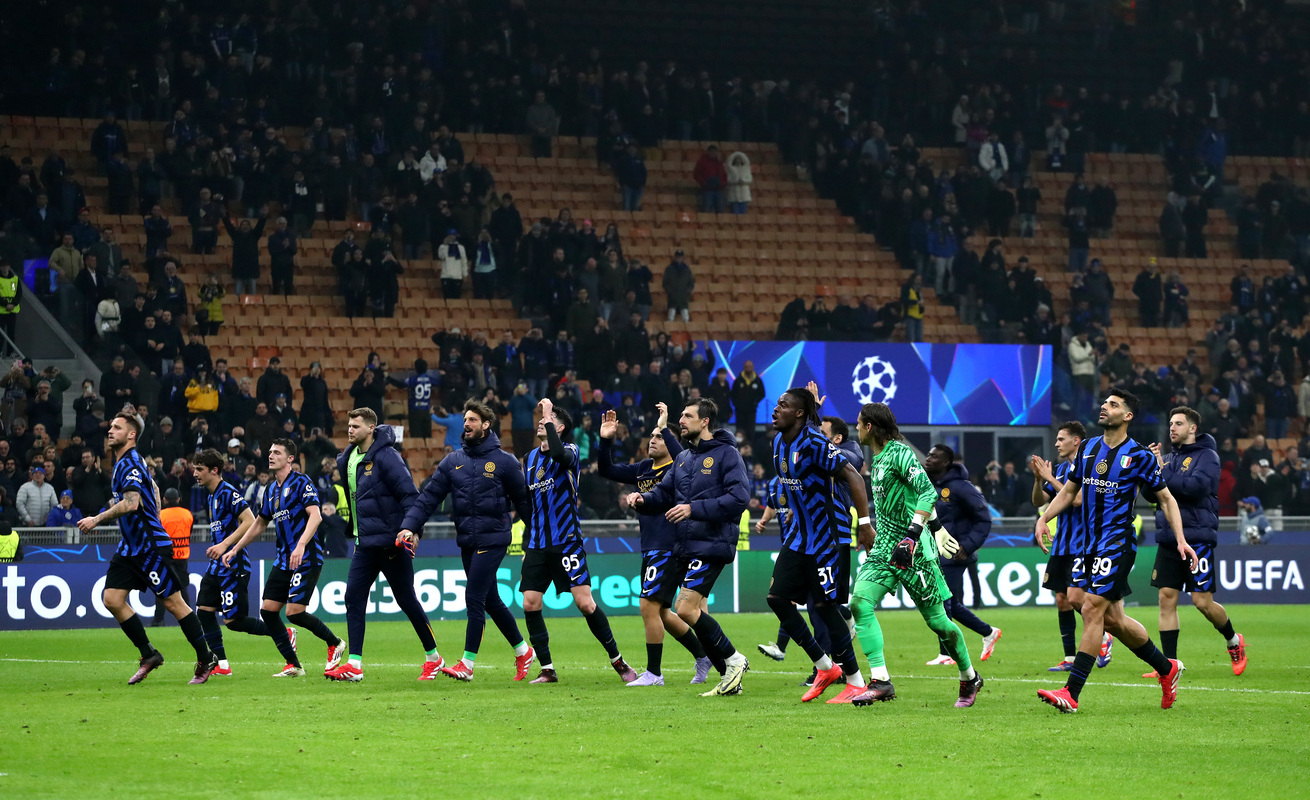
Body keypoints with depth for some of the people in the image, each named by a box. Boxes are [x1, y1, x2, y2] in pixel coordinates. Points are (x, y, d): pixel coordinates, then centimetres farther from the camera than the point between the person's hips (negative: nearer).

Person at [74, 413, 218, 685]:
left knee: (173, 602, -4)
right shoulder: (123, 462, 14)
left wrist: (97, 519, -24)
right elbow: (154, 488, 28)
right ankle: (149, 656, 7)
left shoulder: (131, 464, -17)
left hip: (150, 546, -10)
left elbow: (131, 503, -31)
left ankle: (206, 659, 5)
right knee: (112, 599, 0)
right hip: (130, 547, 10)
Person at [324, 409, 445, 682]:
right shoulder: (349, 458, 9)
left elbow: (409, 494, -18)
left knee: (406, 600, 2)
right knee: (353, 598, -2)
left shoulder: (386, 456, -15)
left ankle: (434, 658, 17)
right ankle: (354, 665, -4)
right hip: (365, 544, 8)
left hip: (390, 543, -8)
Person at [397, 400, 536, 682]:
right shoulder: (453, 462, 9)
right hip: (466, 540, 6)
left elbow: (523, 501, 2)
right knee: (490, 600, 12)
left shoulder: (503, 461, -4)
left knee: (474, 598, -11)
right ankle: (523, 652, 27)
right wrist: (410, 526, -7)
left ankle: (467, 664, -6)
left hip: (492, 539, -6)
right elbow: (429, 497, 5)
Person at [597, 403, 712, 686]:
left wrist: (665, 429, -33)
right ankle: (702, 655, 28)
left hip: (668, 547, -9)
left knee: (649, 607, -10)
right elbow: (606, 470, 17)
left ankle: (654, 673, -2)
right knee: (660, 612, 14)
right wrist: (606, 440, 2)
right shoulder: (643, 469, 14)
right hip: (649, 550, 9)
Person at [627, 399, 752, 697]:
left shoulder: (726, 454, -7)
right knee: (697, 614, 5)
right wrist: (642, 499, -4)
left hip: (711, 546, -8)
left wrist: (694, 508, -20)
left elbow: (739, 498, -17)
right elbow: (664, 494, 19)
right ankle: (731, 678, 11)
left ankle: (733, 659, -2)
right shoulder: (683, 458, 18)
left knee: (686, 609, -17)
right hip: (685, 546, 8)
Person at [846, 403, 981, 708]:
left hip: (913, 549, -8)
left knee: (937, 620, 1)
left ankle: (969, 678, 23)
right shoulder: (877, 457, 13)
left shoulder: (899, 453, -14)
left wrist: (913, 534, -32)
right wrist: (935, 526, 31)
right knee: (860, 603, -14)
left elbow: (927, 492, -24)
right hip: (884, 546, 8)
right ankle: (880, 681, -19)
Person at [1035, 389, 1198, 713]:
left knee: (1092, 609, -14)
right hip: (1090, 542, 7)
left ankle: (1071, 693, -15)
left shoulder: (1139, 455, -6)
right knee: (1112, 618, 9)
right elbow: (1068, 491, 20)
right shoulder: (1087, 448, 11)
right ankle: (1167, 668, 28)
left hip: (1118, 543, -7)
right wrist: (1043, 518, 5)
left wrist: (1181, 539, -7)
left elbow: (1166, 498, 1)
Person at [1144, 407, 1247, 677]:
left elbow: (1197, 486, -21)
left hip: (1197, 538, -6)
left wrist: (1163, 473, -16)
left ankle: (1234, 642, 20)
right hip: (1168, 538, 6)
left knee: (1203, 601, -6)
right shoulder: (1169, 457, 15)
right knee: (1166, 599, -1)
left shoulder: (1206, 456, -4)